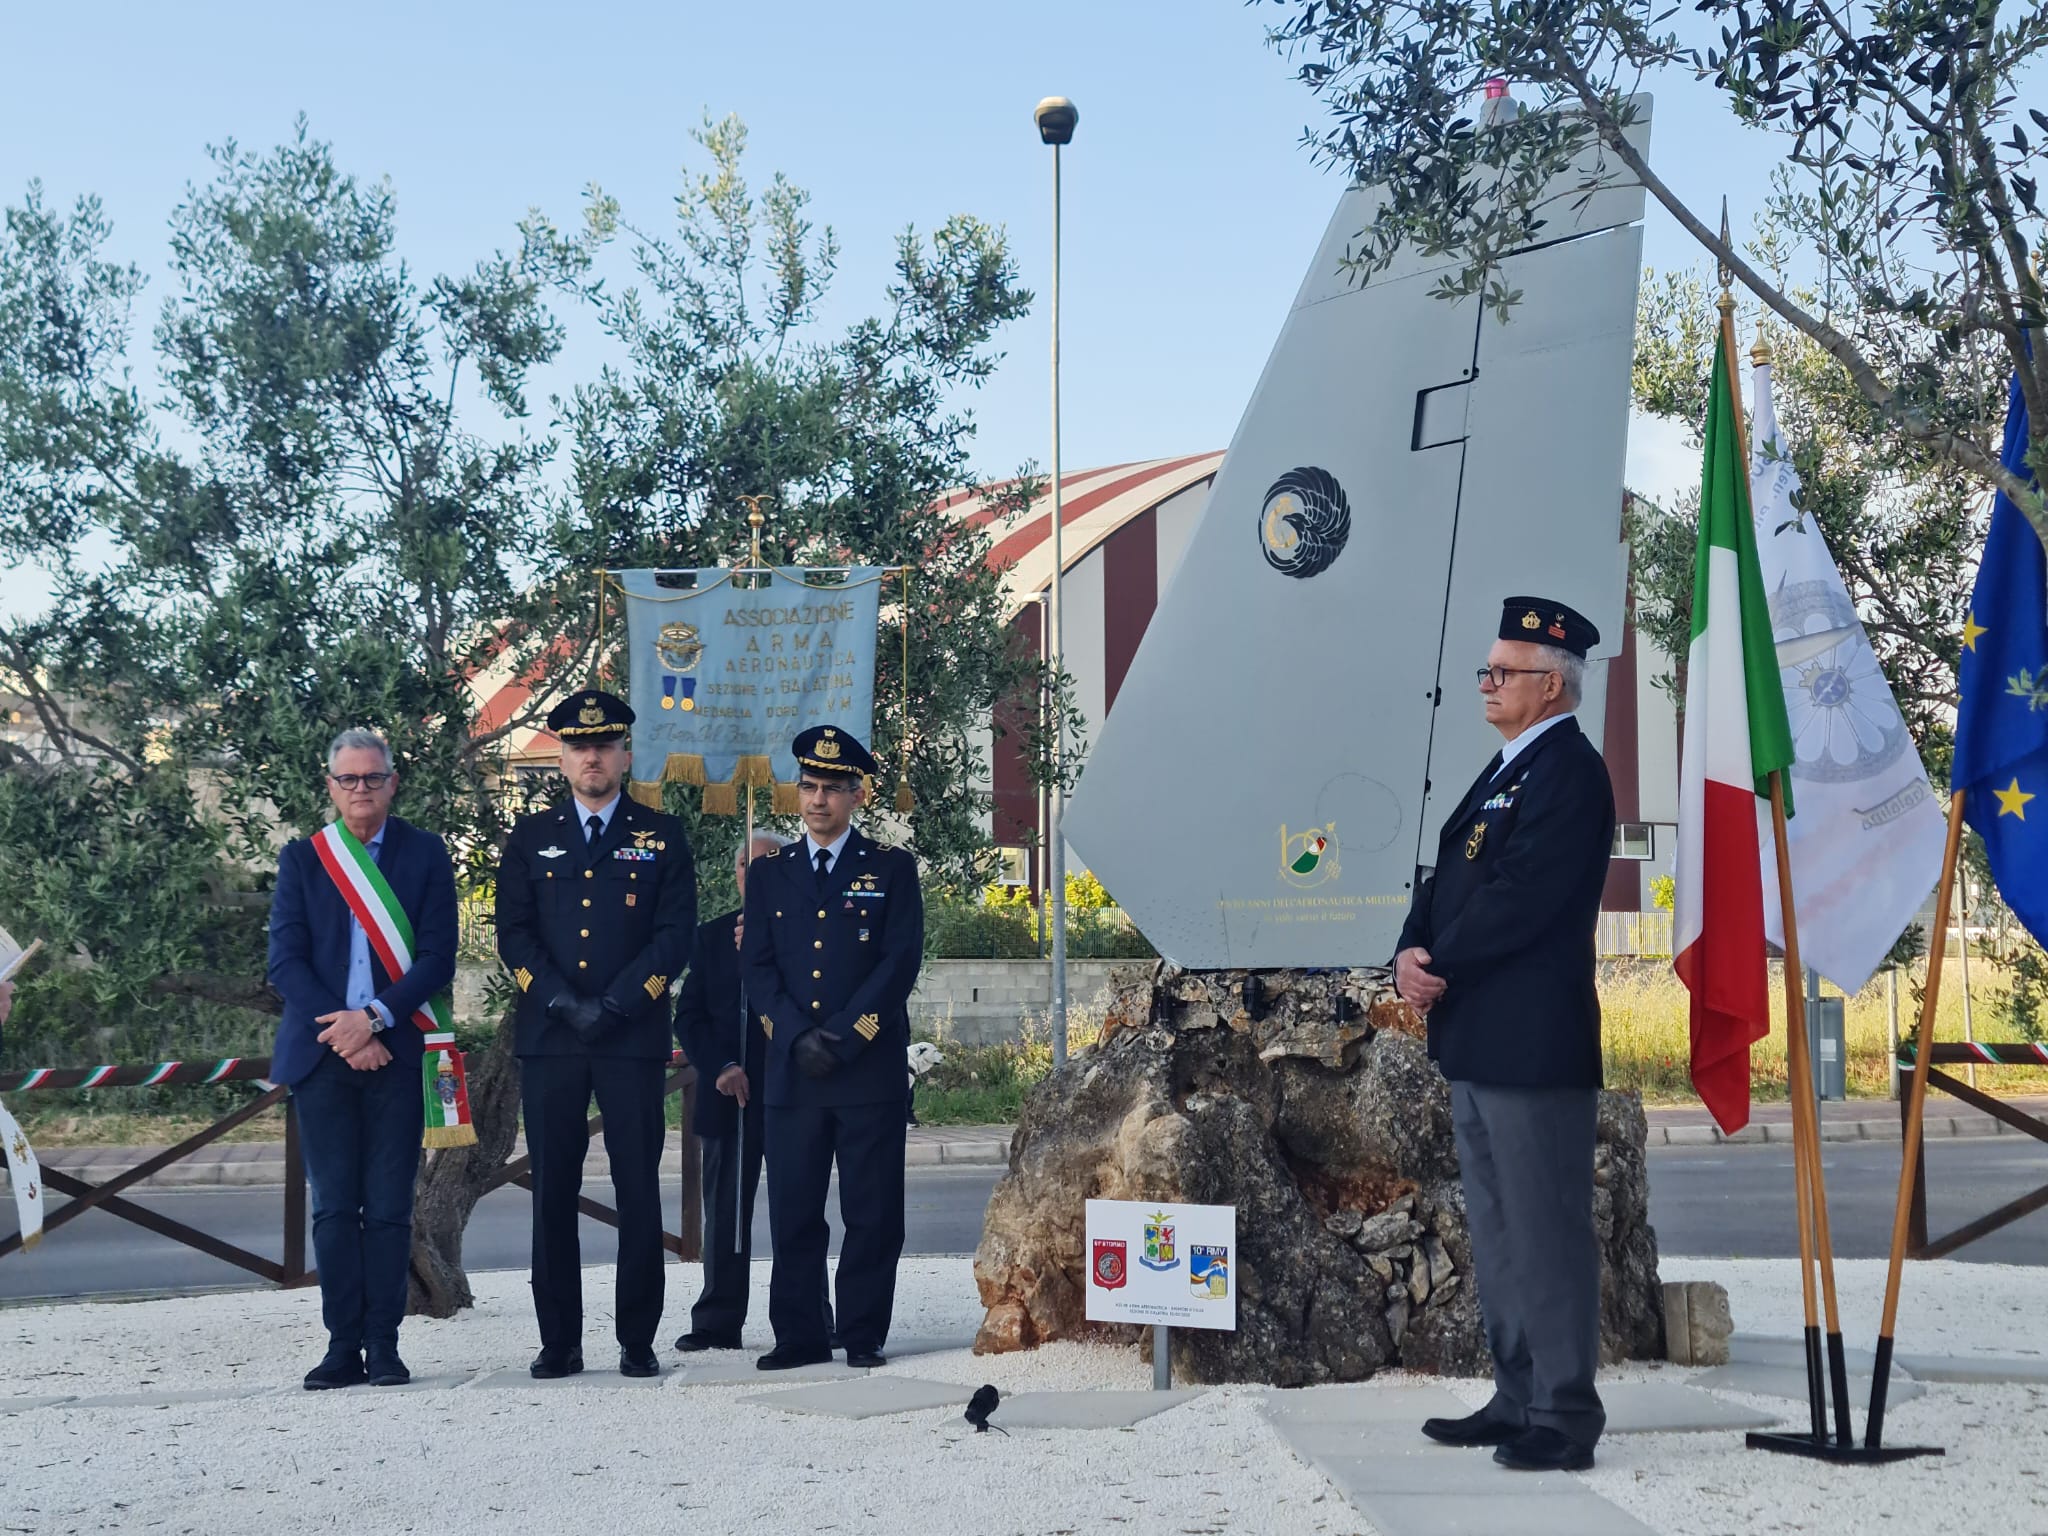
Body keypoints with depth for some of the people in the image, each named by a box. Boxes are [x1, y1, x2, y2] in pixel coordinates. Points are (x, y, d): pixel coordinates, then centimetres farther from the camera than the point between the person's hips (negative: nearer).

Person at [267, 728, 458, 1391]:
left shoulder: (426, 854, 6)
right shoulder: (301, 857, 9)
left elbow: (438, 958, -1)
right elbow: (285, 961, 2)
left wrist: (373, 1018, -13)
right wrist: (342, 1033, -9)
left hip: (395, 1051, -1)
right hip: (321, 1054, 1)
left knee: (389, 1206, -1)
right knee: (333, 1206, 1)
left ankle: (384, 1346, 4)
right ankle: (343, 1346, 5)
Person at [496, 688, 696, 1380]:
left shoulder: (661, 837, 8)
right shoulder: (531, 837, 12)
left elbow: (675, 935, 0)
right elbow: (513, 934, 5)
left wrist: (612, 1006, -10)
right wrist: (564, 1004, -9)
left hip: (634, 1040, -1)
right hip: (548, 1043, 2)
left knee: (638, 1192, -1)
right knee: (553, 1193, 3)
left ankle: (638, 1340, 8)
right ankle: (559, 1341, 10)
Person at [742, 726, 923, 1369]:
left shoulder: (892, 869, 6)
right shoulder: (769, 873, 13)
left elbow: (901, 962, -4)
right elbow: (757, 967, 6)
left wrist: (842, 1038, -12)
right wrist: (799, 1037, -9)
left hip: (871, 1070, -2)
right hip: (791, 1071, 2)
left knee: (872, 1215, 1)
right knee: (793, 1213, 3)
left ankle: (864, 1336, 10)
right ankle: (799, 1335, 12)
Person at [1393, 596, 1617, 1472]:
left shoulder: (1568, 772, -12)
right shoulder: (1506, 771, 19)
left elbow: (1521, 898, -21)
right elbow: (1447, 880, 15)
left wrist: (1439, 964, -14)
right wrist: (1412, 955, -2)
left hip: (1533, 1045, -10)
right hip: (1477, 1041, 10)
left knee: (1546, 1232, -4)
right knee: (1497, 1231, 16)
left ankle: (1565, 1417, 2)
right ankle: (1517, 1400, 25)